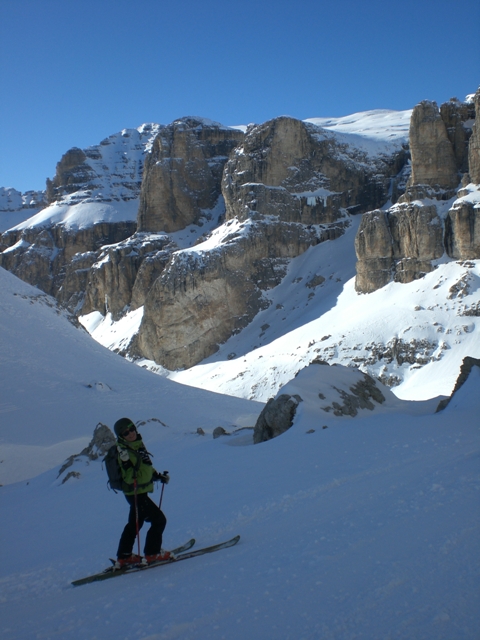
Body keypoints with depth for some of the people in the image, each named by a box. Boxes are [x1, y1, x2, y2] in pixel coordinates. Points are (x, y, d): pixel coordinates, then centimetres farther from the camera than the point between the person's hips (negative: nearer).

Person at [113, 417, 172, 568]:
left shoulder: (138, 446, 6)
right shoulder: (125, 452, -22)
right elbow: (129, 478, -27)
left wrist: (159, 476, 20)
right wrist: (127, 465, -44)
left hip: (140, 492, 9)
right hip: (136, 494, -9)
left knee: (134, 524, 19)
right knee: (159, 519, -4)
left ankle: (124, 557, 30)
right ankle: (152, 553, 5)